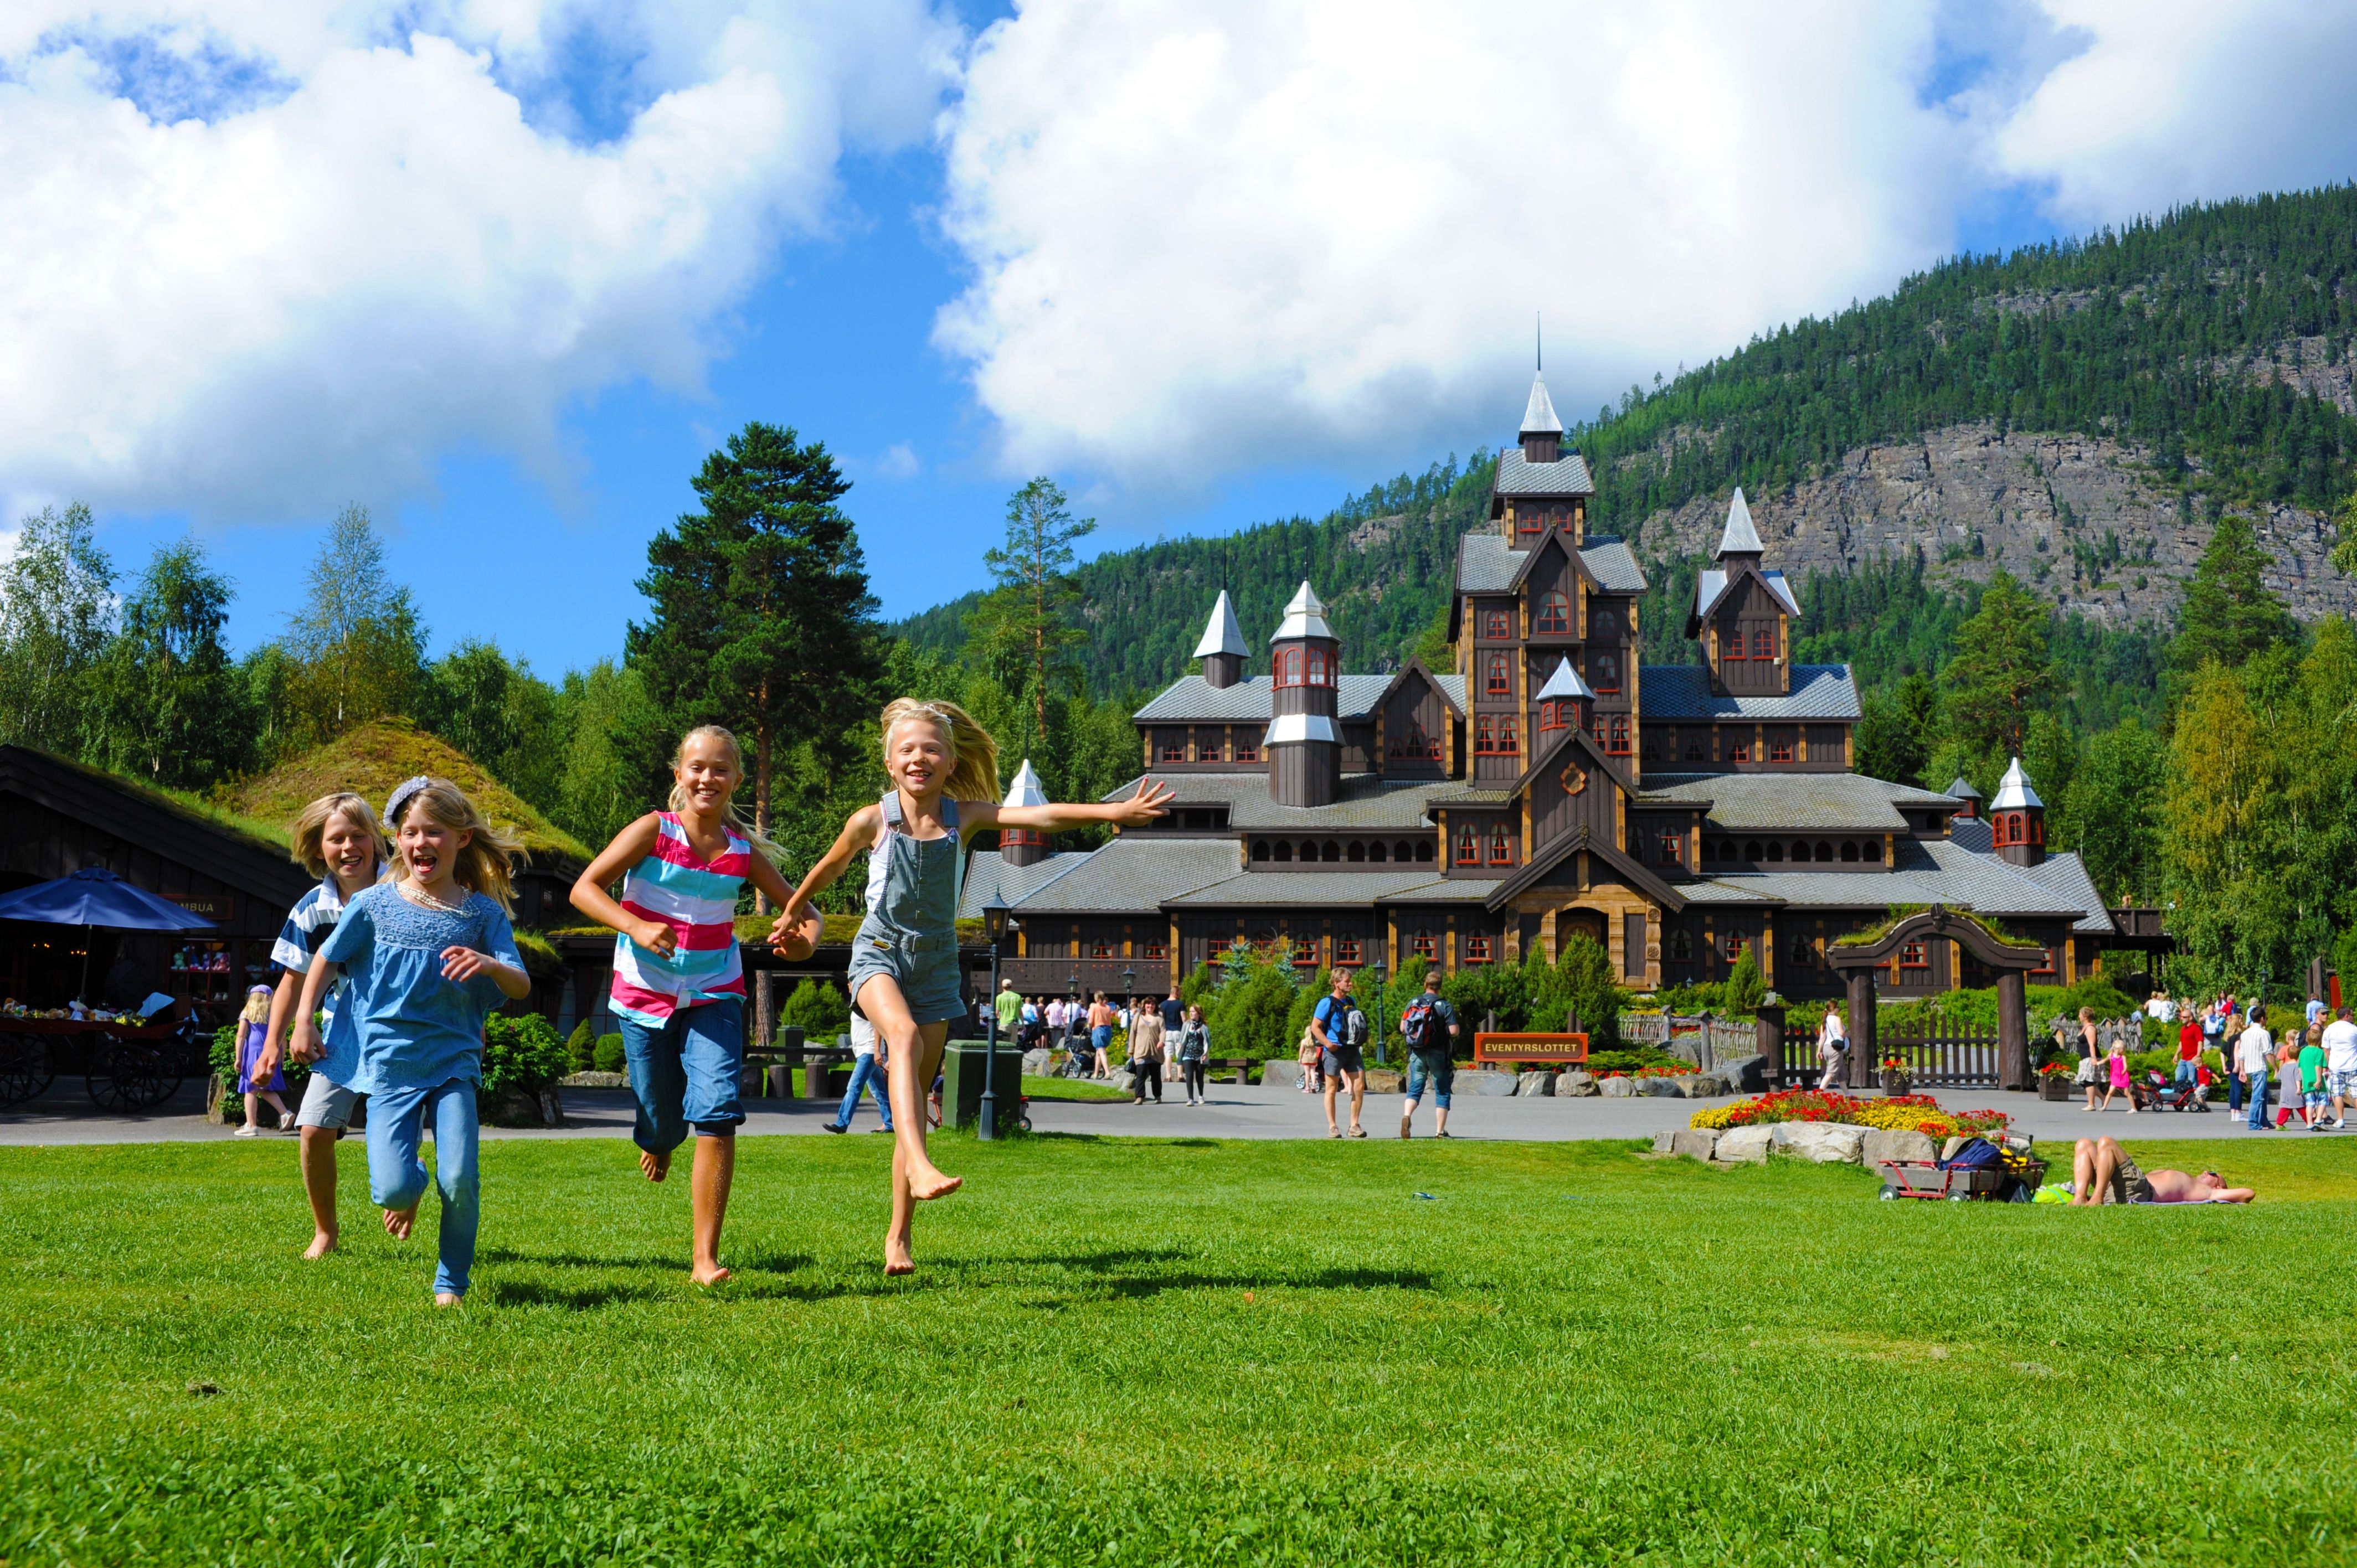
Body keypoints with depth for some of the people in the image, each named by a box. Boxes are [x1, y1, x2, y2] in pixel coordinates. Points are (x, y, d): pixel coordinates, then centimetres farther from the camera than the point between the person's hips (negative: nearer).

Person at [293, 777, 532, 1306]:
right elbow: (326, 961, 14)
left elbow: (521, 988, -5)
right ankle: (409, 1193, 27)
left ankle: (452, 1283, 10)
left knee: (460, 1182, -14)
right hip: (390, 1061, 0)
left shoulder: (483, 913, 0)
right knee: (392, 1190, -13)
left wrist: (491, 965, -26)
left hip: (454, 1062, 0)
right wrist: (304, 1020, 9)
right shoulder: (374, 904, 0)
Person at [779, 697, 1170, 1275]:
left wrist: (1114, 811, -24)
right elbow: (831, 867, 13)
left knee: (917, 1097, 3)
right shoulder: (873, 821, -5)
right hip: (880, 951, -2)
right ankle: (919, 1167, -50)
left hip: (936, 961, 2)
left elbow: (1040, 816, -13)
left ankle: (899, 1235, 11)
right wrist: (795, 909, 28)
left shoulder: (964, 815, -2)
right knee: (905, 1034, -35)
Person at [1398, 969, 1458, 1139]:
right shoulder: (1444, 1005, -9)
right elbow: (1454, 1031, -13)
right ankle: (1440, 1131, 8)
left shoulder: (1413, 1003, 2)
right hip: (1438, 1054, -3)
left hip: (1417, 1053, 3)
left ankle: (1406, 1115, -20)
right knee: (1442, 1093, 8)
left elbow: (1402, 1028, 2)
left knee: (1415, 1089, 8)